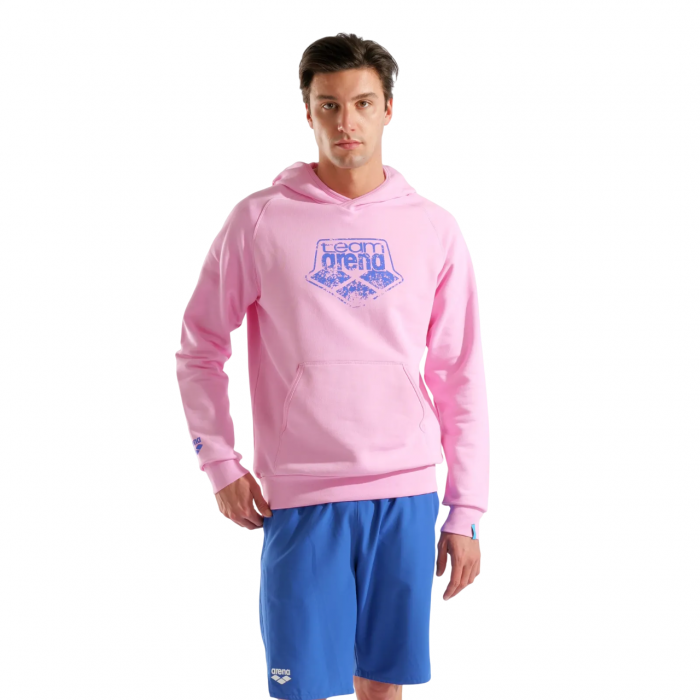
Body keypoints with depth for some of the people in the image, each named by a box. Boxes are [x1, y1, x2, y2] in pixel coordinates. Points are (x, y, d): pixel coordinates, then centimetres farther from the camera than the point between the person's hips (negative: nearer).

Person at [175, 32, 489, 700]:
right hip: (300, 499, -2)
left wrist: (465, 511, 4)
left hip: (405, 494, 2)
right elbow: (199, 349, 7)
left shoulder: (434, 229, 4)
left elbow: (460, 378, 6)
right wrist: (220, 463, -2)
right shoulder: (259, 220, -1)